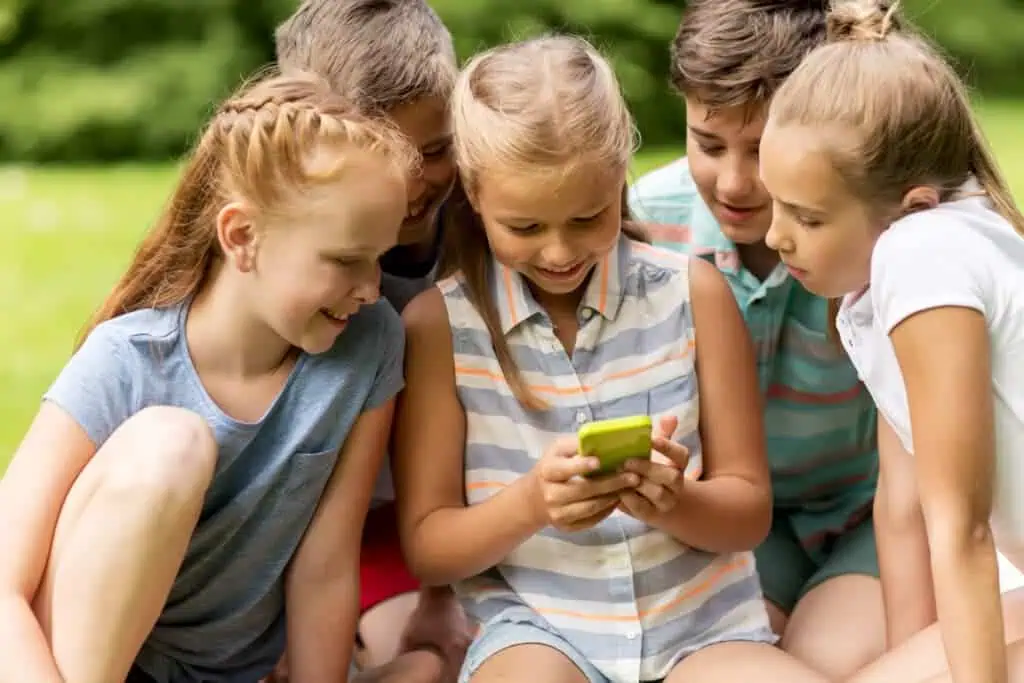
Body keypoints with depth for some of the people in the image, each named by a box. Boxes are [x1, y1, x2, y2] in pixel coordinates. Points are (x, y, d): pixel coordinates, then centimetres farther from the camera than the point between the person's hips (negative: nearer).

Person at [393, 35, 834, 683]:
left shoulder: (693, 293, 0)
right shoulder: (439, 322, -3)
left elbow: (750, 511, 4)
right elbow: (426, 546, 0)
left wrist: (675, 503, -19)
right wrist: (529, 503, -21)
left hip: (702, 623, 2)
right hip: (537, 627, -2)